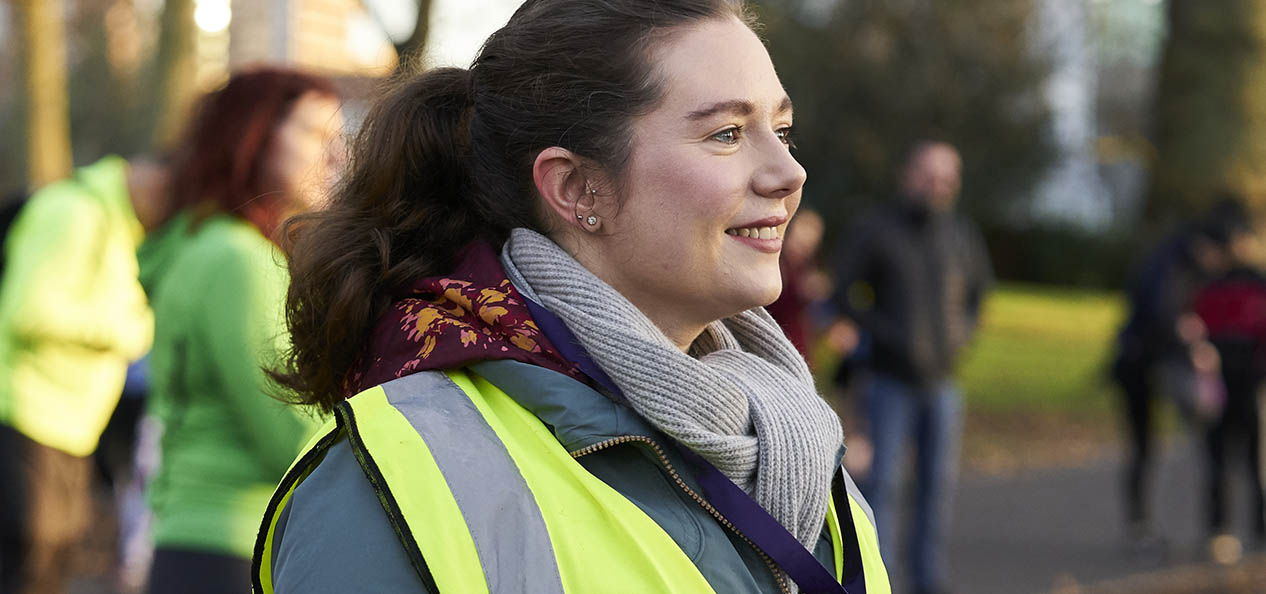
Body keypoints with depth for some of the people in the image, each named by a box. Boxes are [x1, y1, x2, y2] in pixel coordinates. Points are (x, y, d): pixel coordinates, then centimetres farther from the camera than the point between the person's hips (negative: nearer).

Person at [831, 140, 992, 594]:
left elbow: (979, 289, 21)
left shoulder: (962, 236, 6)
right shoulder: (876, 231, -6)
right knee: (883, 480, -8)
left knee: (938, 481, 5)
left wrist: (963, 331, 4)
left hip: (942, 381, 4)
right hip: (891, 381, -4)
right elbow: (845, 293, -5)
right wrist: (890, 334, -14)